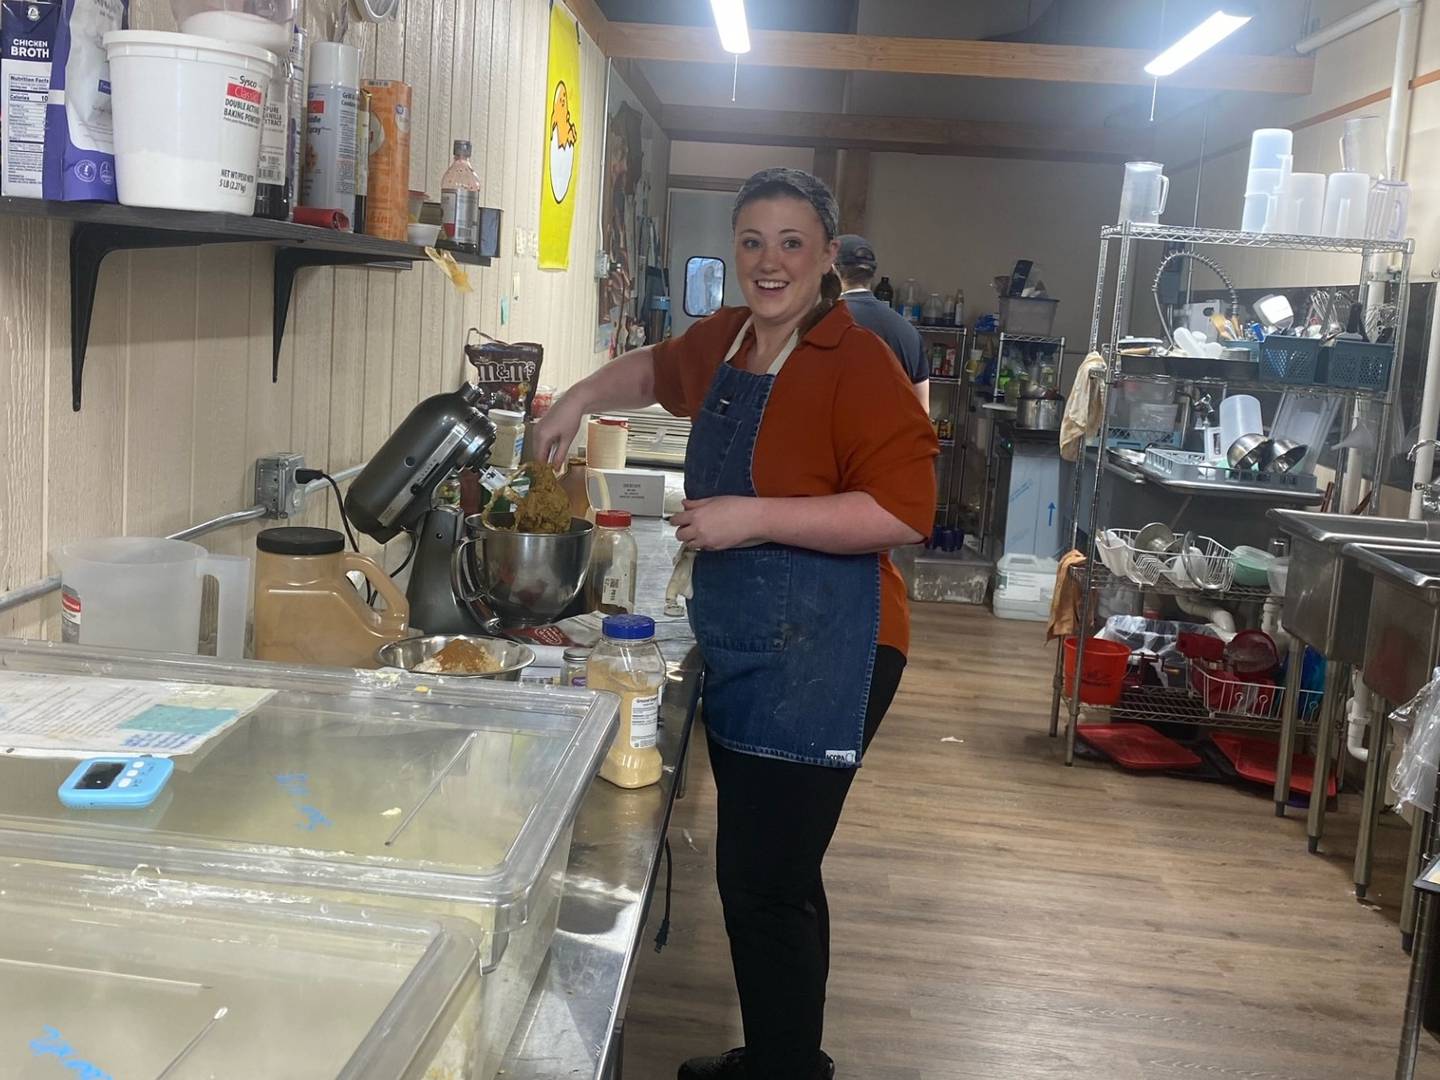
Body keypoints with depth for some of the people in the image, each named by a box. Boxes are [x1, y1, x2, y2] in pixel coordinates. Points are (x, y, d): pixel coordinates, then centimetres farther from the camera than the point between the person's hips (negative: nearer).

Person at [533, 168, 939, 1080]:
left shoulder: (858, 364, -14)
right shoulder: (725, 341, 10)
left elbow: (903, 510, -22)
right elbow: (656, 371, 33)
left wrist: (753, 516, -22)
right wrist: (579, 401, 19)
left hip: (821, 659, -8)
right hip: (739, 649, 8)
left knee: (765, 882, -5)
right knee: (763, 874, 19)